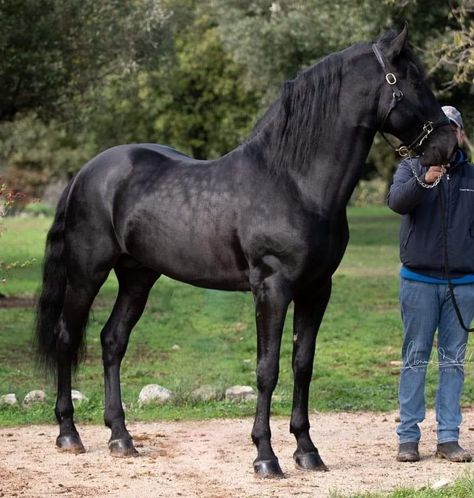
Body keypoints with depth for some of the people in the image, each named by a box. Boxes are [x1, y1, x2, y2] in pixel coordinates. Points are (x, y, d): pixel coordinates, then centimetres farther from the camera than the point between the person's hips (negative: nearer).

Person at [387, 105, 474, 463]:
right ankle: (408, 436, 4)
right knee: (415, 358, 1)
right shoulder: (412, 167, 1)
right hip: (419, 280, -2)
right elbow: (396, 201, -19)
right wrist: (425, 181, -37)